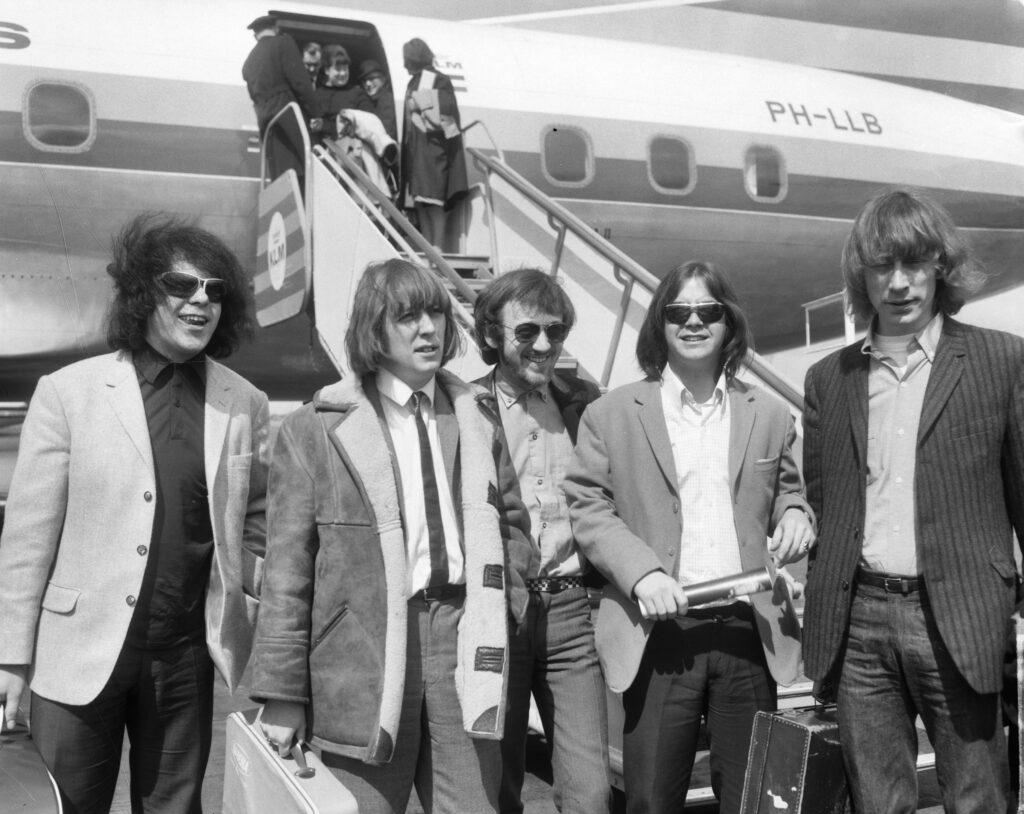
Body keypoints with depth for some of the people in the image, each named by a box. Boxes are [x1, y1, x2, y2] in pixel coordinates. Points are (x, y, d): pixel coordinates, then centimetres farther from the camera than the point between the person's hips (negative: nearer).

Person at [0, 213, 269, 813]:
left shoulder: (246, 404, 1)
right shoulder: (68, 391, -4)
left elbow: (258, 519, 8)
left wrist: (268, 633, -2)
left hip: (187, 655, 2)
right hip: (81, 650, -1)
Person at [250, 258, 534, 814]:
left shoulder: (476, 419, 13)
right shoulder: (314, 430, 0)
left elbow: (511, 522, 21)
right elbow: (287, 568, -2)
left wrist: (511, 614, 7)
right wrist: (281, 693, -4)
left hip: (462, 642, 3)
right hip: (364, 658, -3)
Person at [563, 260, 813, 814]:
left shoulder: (770, 415, 12)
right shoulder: (611, 414, 4)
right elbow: (588, 507, 0)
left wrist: (794, 515, -2)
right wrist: (641, 572, -15)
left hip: (751, 630, 3)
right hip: (659, 630, -2)